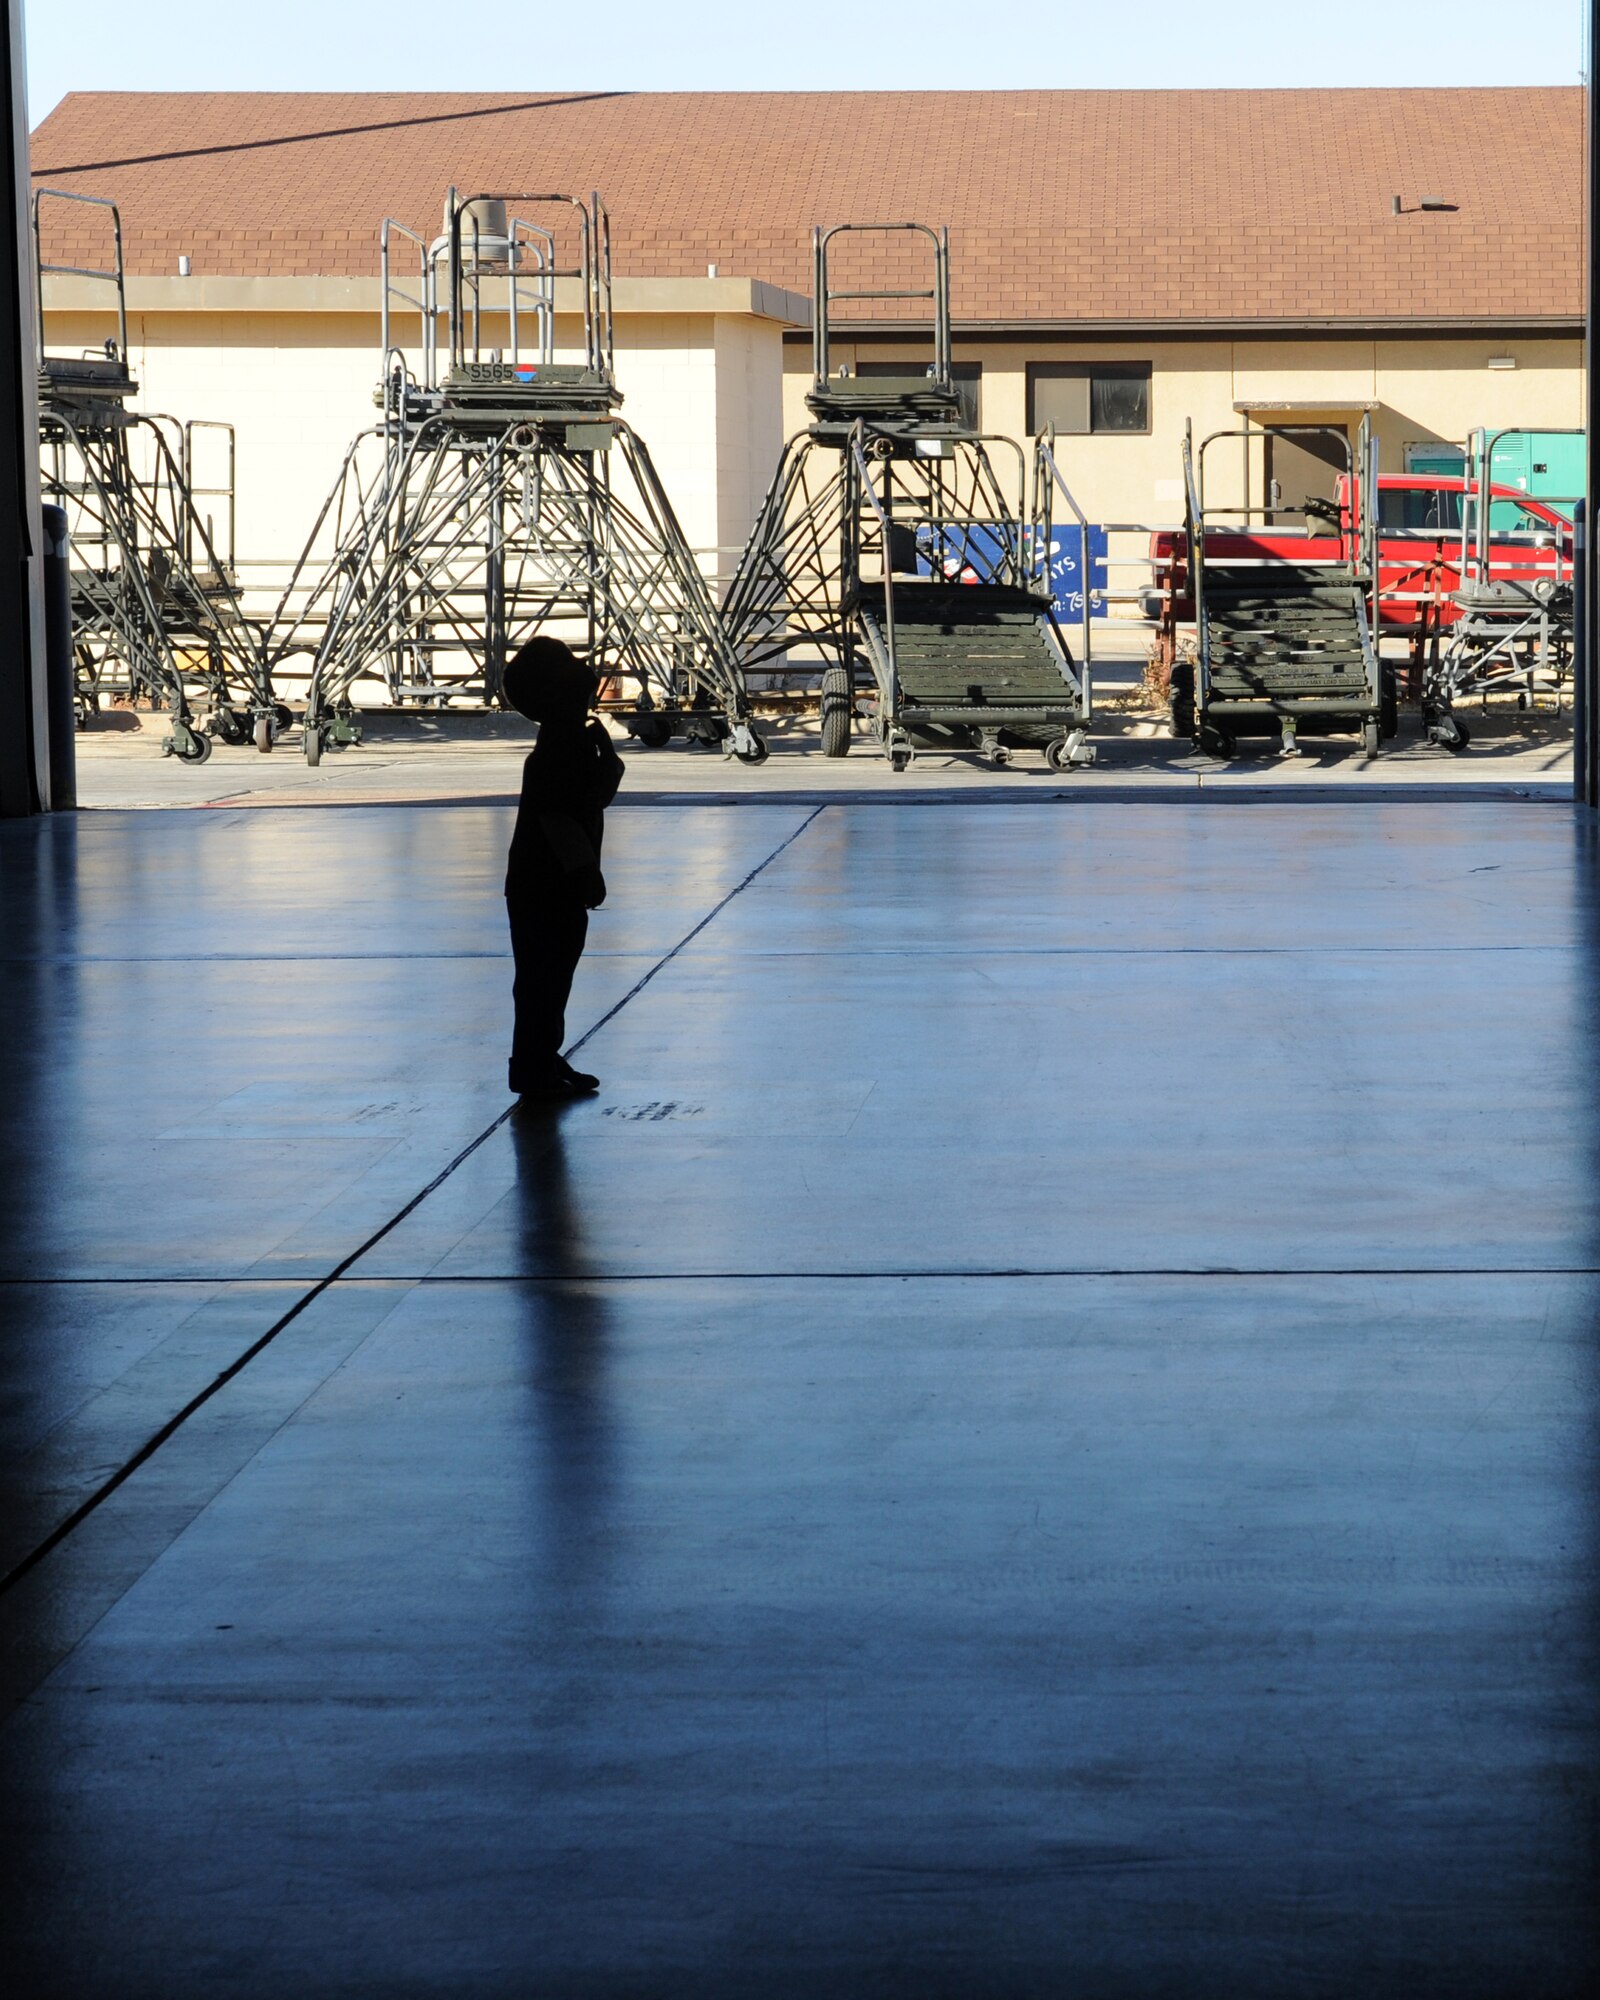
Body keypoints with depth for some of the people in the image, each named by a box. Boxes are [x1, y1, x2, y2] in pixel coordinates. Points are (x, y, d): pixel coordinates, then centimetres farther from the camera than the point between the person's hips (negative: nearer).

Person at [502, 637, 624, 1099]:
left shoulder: (576, 740, 9)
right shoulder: (557, 749, -21)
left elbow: (598, 797, 16)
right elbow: (558, 819, -24)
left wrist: (607, 754, 1)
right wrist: (587, 871, -20)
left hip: (563, 885, 10)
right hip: (544, 886, -10)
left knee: (554, 976, 16)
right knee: (542, 978, -3)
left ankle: (546, 1061, 25)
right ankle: (533, 1069, 3)